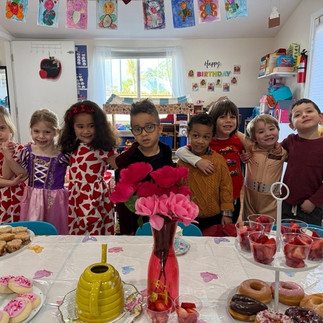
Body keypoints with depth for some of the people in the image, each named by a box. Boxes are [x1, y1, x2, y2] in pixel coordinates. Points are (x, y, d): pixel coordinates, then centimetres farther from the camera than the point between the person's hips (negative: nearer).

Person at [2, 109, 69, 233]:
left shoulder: (62, 153, -15)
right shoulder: (28, 151, -2)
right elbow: (21, 171, 5)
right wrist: (9, 158, -8)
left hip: (54, 199, -3)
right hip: (33, 197, 3)